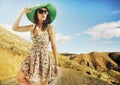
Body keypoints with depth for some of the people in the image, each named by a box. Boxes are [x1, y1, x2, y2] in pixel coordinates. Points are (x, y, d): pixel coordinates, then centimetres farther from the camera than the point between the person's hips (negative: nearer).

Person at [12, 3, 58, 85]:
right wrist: (22, 12, -9)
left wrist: (56, 64, -6)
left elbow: (54, 46, -8)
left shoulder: (50, 28, -11)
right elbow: (15, 28, -1)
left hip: (44, 58, -5)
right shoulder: (33, 27, 3)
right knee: (19, 78, 8)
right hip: (33, 58, 5)